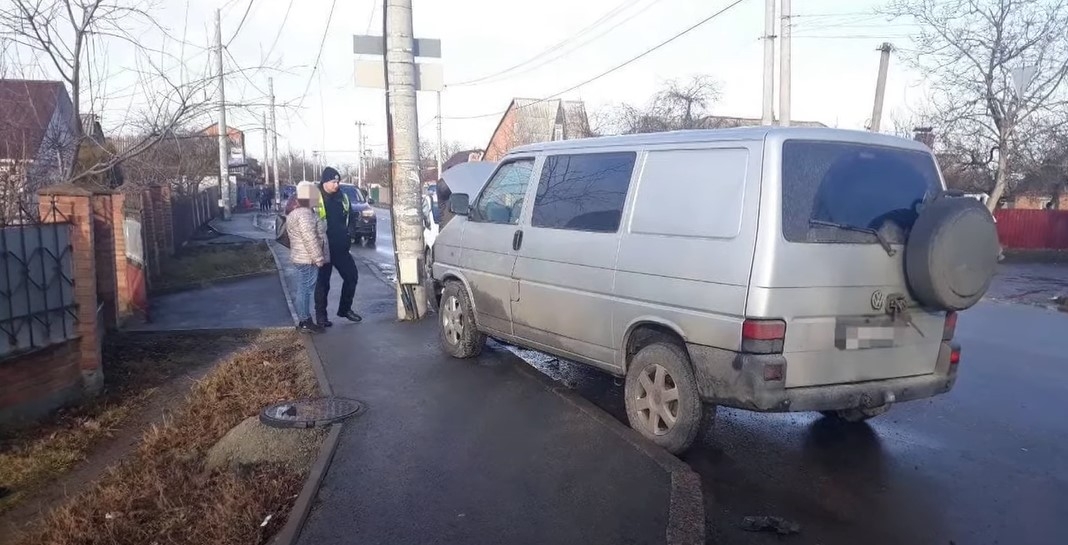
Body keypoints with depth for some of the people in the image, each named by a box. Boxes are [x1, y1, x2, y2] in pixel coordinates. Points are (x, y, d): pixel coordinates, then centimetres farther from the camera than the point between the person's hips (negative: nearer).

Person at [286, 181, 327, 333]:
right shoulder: (304, 214, -18)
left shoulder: (294, 213, 16)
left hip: (301, 257, 11)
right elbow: (310, 239, -23)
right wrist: (319, 258, -19)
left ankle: (304, 320, 19)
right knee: (306, 290, -5)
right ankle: (305, 323, 0)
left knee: (303, 290, 13)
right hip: (308, 259, -11)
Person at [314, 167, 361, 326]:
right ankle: (320, 316, 15)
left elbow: (349, 218, 18)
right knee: (323, 282, 3)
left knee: (352, 276, 9)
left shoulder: (342, 198, 6)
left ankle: (345, 309, 25)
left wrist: (348, 236, 8)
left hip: (341, 248, 6)